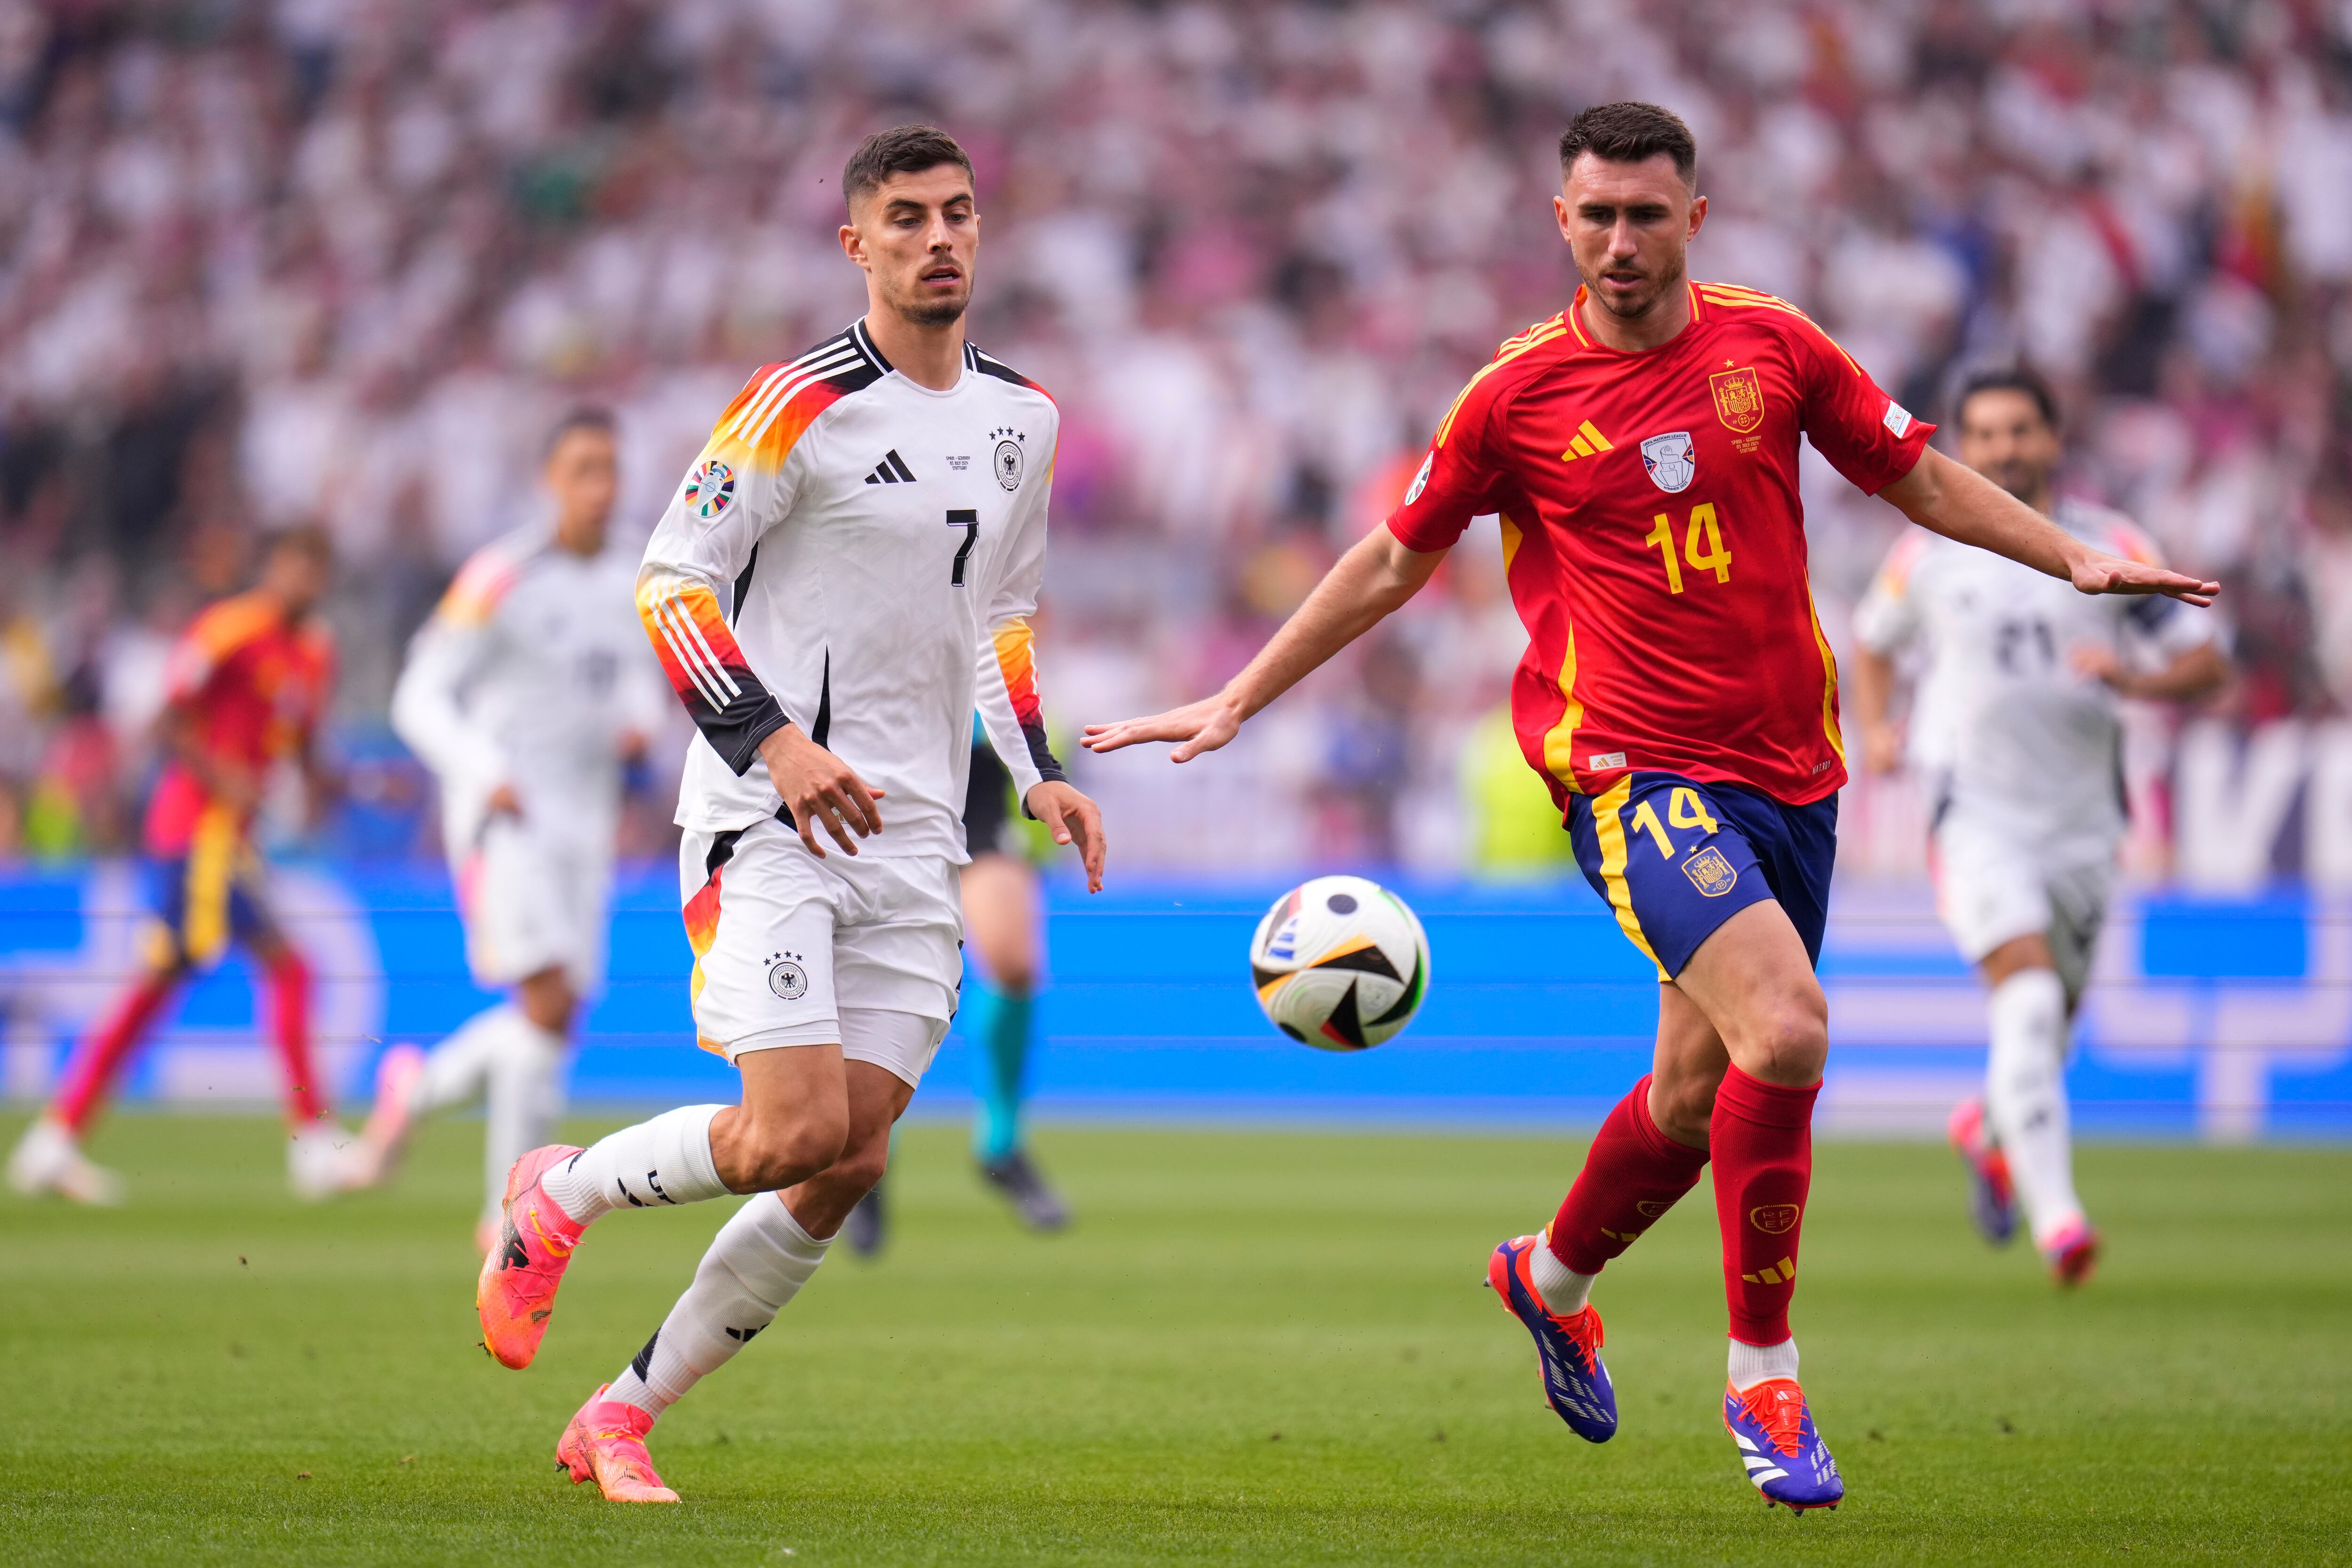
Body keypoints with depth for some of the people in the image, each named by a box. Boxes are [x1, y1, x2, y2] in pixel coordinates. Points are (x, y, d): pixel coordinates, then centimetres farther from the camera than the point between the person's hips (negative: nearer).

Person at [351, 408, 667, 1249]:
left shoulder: (632, 587, 10)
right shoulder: (502, 578, -9)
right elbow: (421, 699, -7)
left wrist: (639, 725, 1)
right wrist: (485, 772, -23)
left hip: (584, 823, 7)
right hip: (504, 817, -7)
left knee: (552, 1015, 1)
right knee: (550, 1000, -18)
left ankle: (416, 1086, 28)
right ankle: (511, 1208, -6)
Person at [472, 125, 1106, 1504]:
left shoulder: (1024, 420, 13)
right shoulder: (802, 404, -9)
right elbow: (672, 582, -9)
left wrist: (1039, 773, 12)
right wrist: (775, 742, -21)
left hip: (914, 841, 7)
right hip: (769, 822, -6)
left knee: (850, 1167, -1)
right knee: (796, 1135, -19)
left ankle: (624, 1418, 12)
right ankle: (561, 1196, 10)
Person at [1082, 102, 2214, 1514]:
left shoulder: (1773, 347, 5)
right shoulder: (1520, 394, -1)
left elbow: (1921, 478, 16)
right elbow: (1397, 560, 10)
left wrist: (2076, 559, 6)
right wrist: (1239, 700, 10)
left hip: (1788, 768, 4)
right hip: (1633, 770, -4)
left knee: (1702, 1089, 12)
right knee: (1787, 1030, -24)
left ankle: (1552, 1279, 43)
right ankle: (1764, 1376, -12)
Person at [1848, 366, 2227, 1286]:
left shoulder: (2112, 550, 2)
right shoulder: (1928, 555, 3)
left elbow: (2207, 665, 4)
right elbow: (1875, 641, 23)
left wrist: (2135, 678, -16)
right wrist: (1876, 728, 4)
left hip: (2082, 820, 3)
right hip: (1977, 814, -3)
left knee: (2050, 1023, 14)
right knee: (2027, 995, -23)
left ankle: (1989, 1127, 49)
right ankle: (2055, 1214, -30)